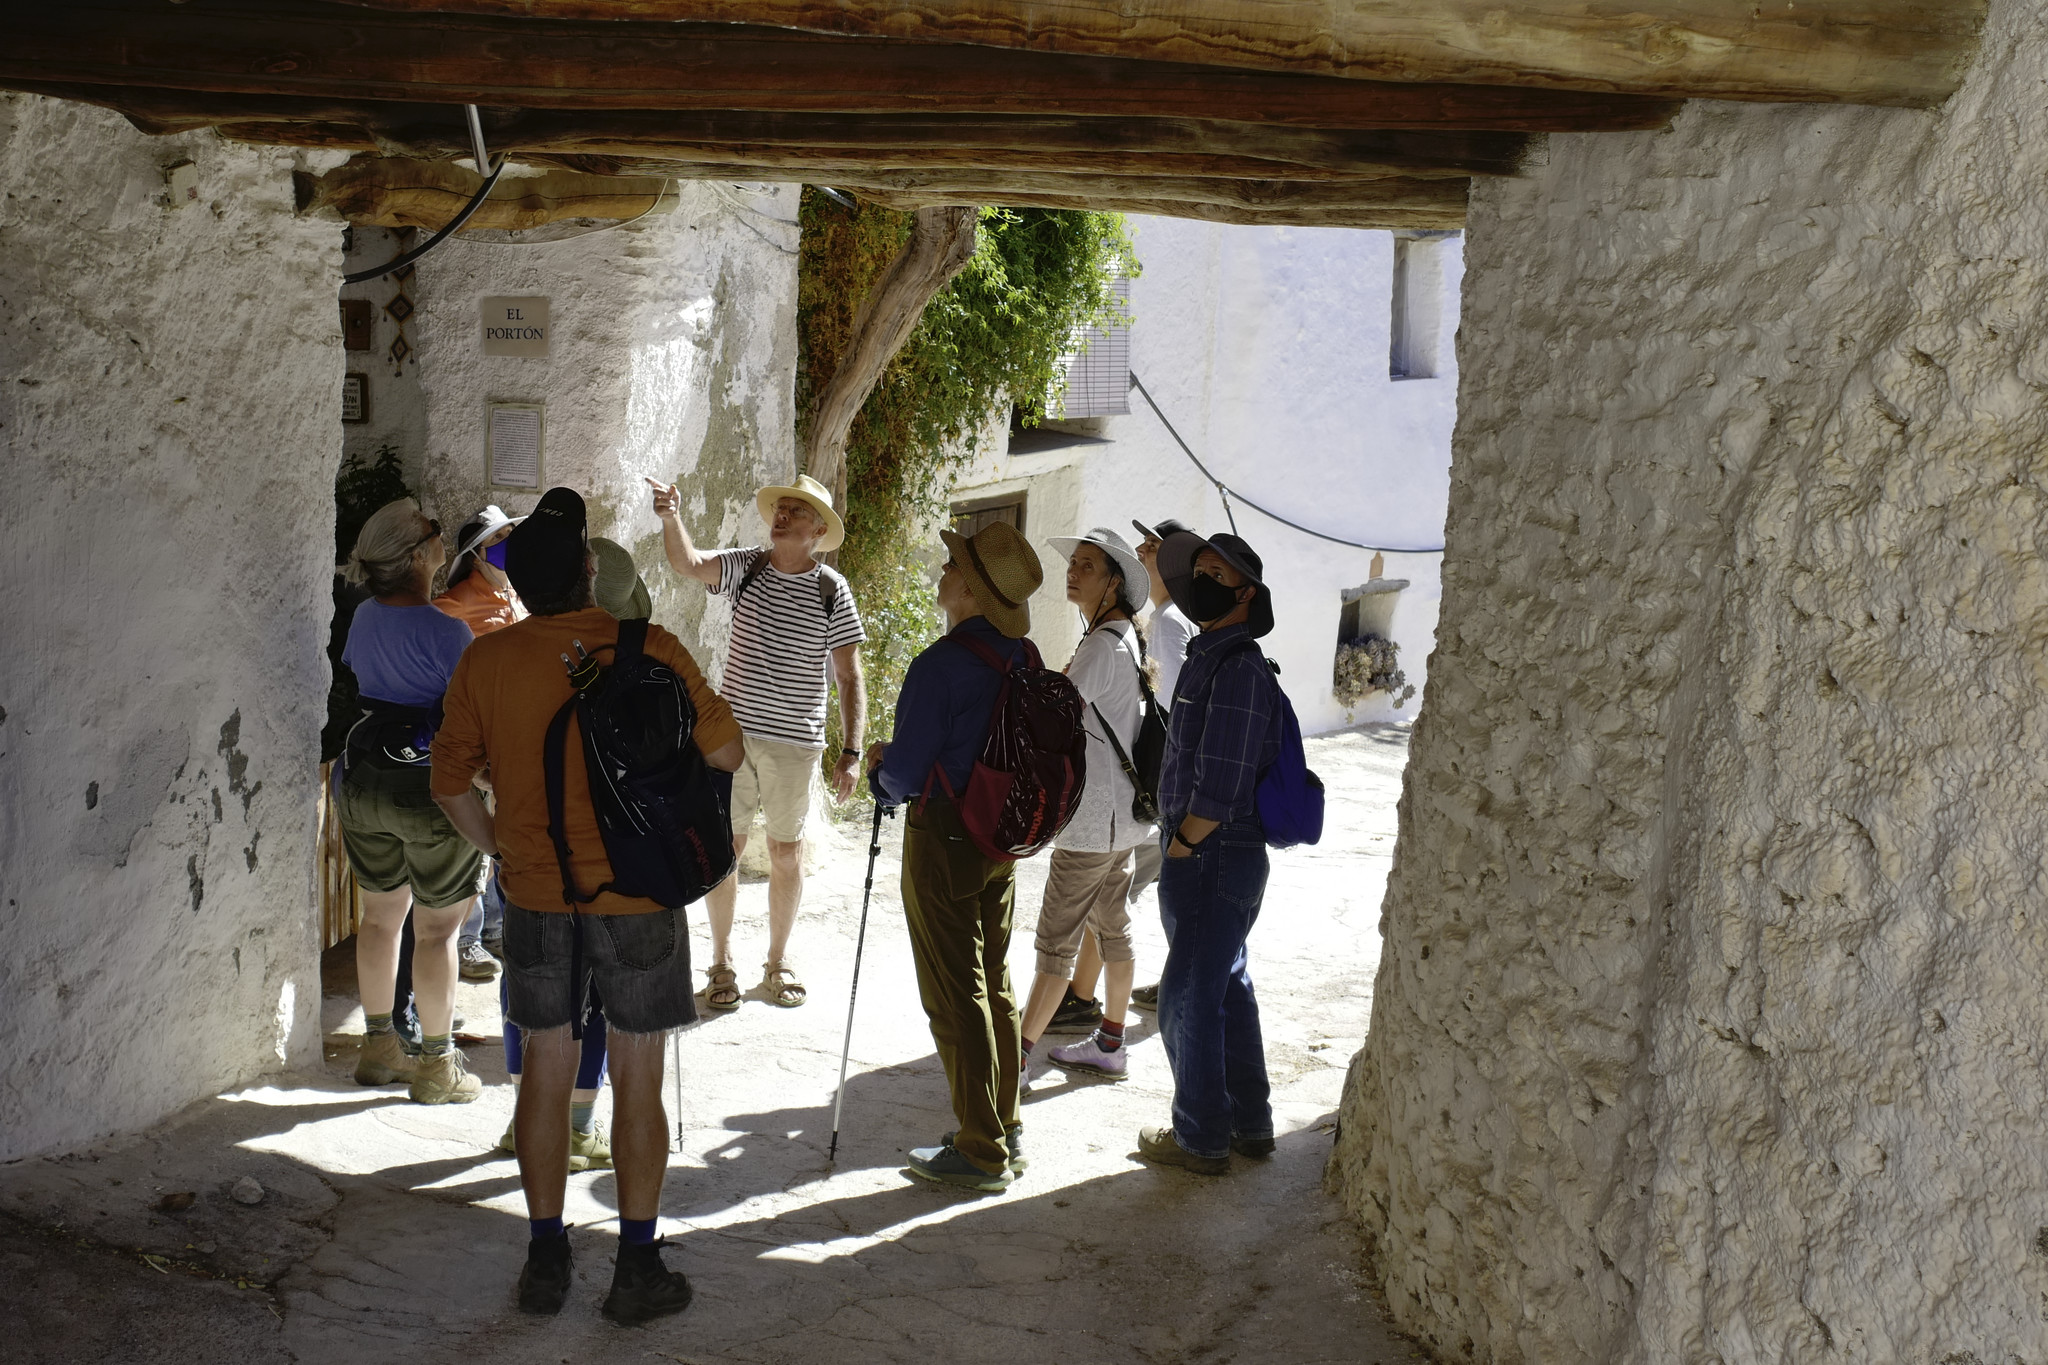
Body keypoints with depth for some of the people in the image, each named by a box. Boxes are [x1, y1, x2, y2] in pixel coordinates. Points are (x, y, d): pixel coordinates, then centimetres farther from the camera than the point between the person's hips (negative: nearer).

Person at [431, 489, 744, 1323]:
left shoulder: (484, 663, -3)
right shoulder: (649, 650, -11)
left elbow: (450, 783, 5)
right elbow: (724, 752, -7)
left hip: (536, 896, 2)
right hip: (638, 893, -2)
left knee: (546, 1066, 14)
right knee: (636, 1077, 6)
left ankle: (545, 1258, 20)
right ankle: (637, 1268, 12)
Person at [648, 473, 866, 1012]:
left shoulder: (832, 591, -2)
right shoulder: (746, 568, 1)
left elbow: (849, 677, 0)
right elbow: (687, 563, -16)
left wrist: (851, 751, -5)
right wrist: (672, 518, -36)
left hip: (795, 742, 0)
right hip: (732, 732, 1)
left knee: (786, 852, 9)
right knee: (725, 847, 4)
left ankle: (778, 962, 25)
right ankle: (721, 961, 18)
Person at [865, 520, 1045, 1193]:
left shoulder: (940, 665, -21)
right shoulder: (1025, 660, 3)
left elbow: (905, 772, -19)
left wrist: (879, 768, 5)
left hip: (943, 841, -8)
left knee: (955, 997, -1)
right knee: (995, 985, 17)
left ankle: (981, 1151, 3)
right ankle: (1006, 1129, 25)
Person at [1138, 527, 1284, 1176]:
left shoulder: (1238, 669, -21)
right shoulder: (1207, 657, 11)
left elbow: (1221, 789, -24)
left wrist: (1179, 847, -13)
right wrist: (1177, 845, 13)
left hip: (1211, 859, -10)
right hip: (1211, 858, 10)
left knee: (1188, 1000, -1)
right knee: (1227, 991, 18)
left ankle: (1201, 1138, 11)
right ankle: (1249, 1123, 29)